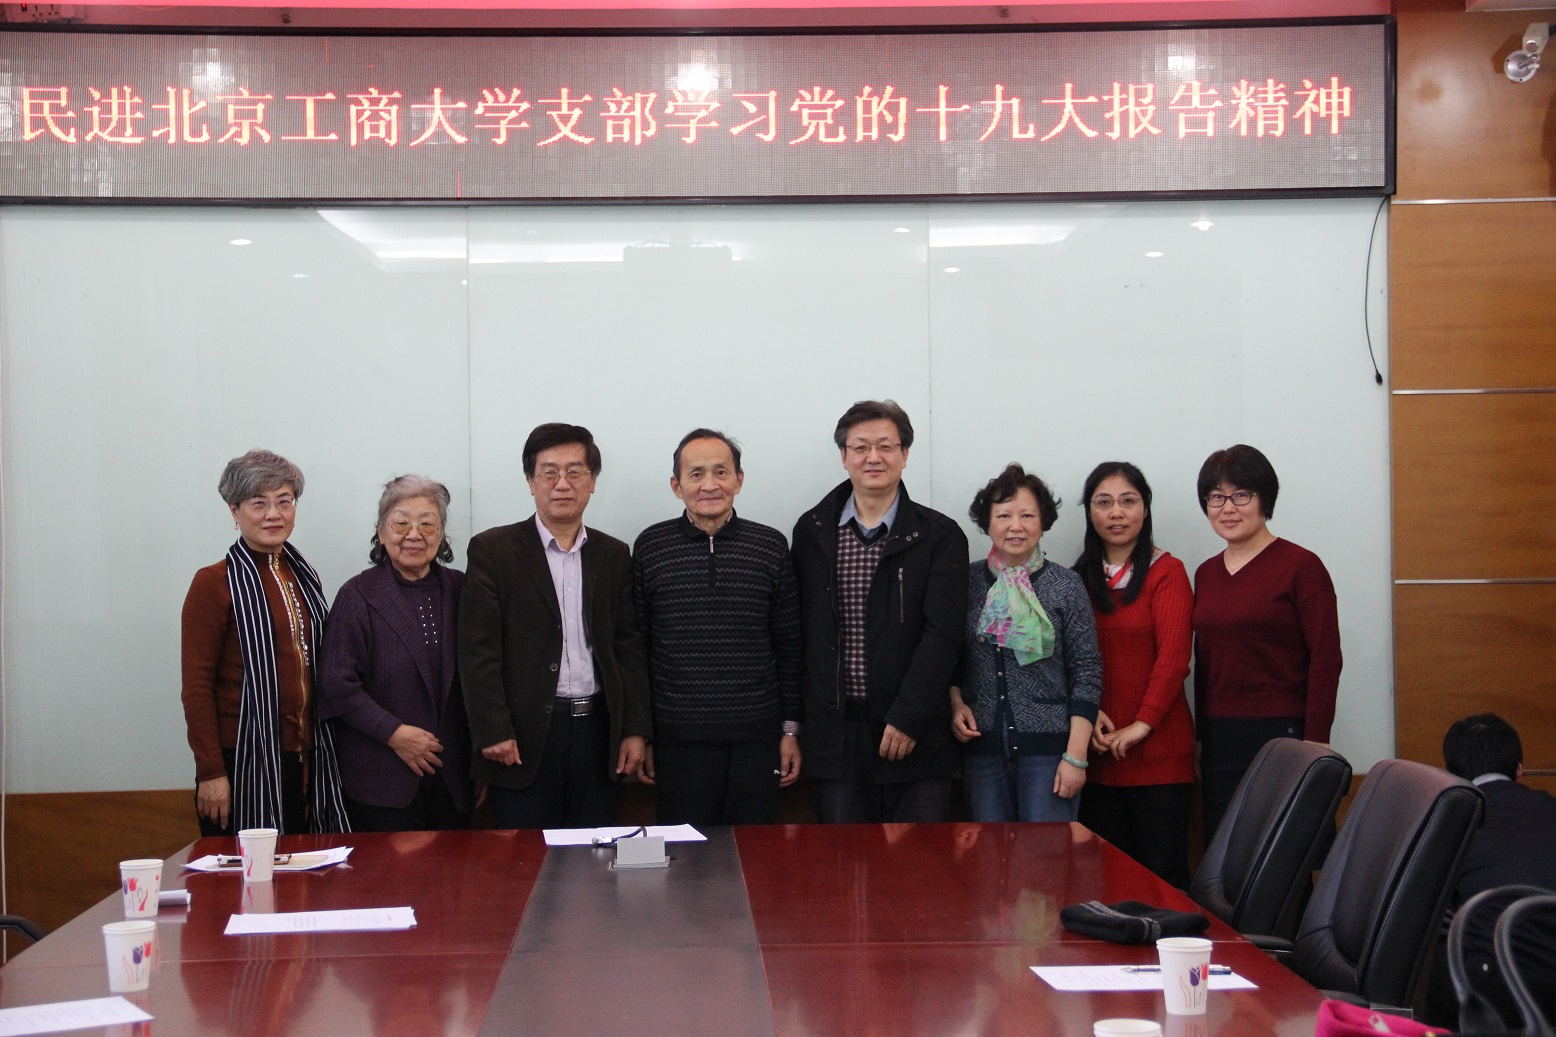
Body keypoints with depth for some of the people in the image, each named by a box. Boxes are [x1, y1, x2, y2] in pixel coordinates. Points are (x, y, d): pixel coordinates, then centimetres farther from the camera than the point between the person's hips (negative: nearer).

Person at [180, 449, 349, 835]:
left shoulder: (305, 577, 12)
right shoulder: (214, 583, -6)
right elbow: (196, 685, -9)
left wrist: (319, 749, 12)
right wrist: (211, 772, -14)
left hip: (307, 759, 6)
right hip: (244, 758, -6)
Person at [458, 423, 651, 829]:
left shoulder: (614, 555, 11)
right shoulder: (493, 550, -1)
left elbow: (629, 648, 9)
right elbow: (478, 651, -6)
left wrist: (635, 731, 2)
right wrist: (493, 732, -12)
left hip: (598, 731, 3)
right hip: (524, 735, -3)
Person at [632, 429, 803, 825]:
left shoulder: (771, 546, 4)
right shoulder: (650, 547, 2)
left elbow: (789, 645, 7)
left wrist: (791, 729, 4)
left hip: (757, 735, 1)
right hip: (678, 736, -1)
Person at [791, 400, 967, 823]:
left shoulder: (940, 535, 1)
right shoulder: (811, 532, 10)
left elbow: (943, 636, -7)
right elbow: (798, 629, 10)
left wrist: (908, 718, -14)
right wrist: (797, 721, 5)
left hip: (914, 737, -2)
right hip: (835, 736, 2)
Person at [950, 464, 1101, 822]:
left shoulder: (1066, 586, 0)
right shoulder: (967, 581, 6)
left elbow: (1087, 674, -2)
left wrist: (1076, 756, -7)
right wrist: (955, 702, -3)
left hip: (1048, 748, -2)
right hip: (982, 748, 2)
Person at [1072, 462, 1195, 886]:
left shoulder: (1166, 572, -1)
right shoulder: (1077, 578, 12)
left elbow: (1174, 656, -9)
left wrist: (1142, 724, -14)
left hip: (1158, 748, -4)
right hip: (1098, 749, 4)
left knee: (1162, 870, -4)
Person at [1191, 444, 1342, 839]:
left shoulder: (1300, 566, -6)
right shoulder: (1206, 573, 13)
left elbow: (1325, 661, -10)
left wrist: (1314, 746, -14)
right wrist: (1201, 738, 13)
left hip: (1280, 737, -6)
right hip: (1219, 743, 6)